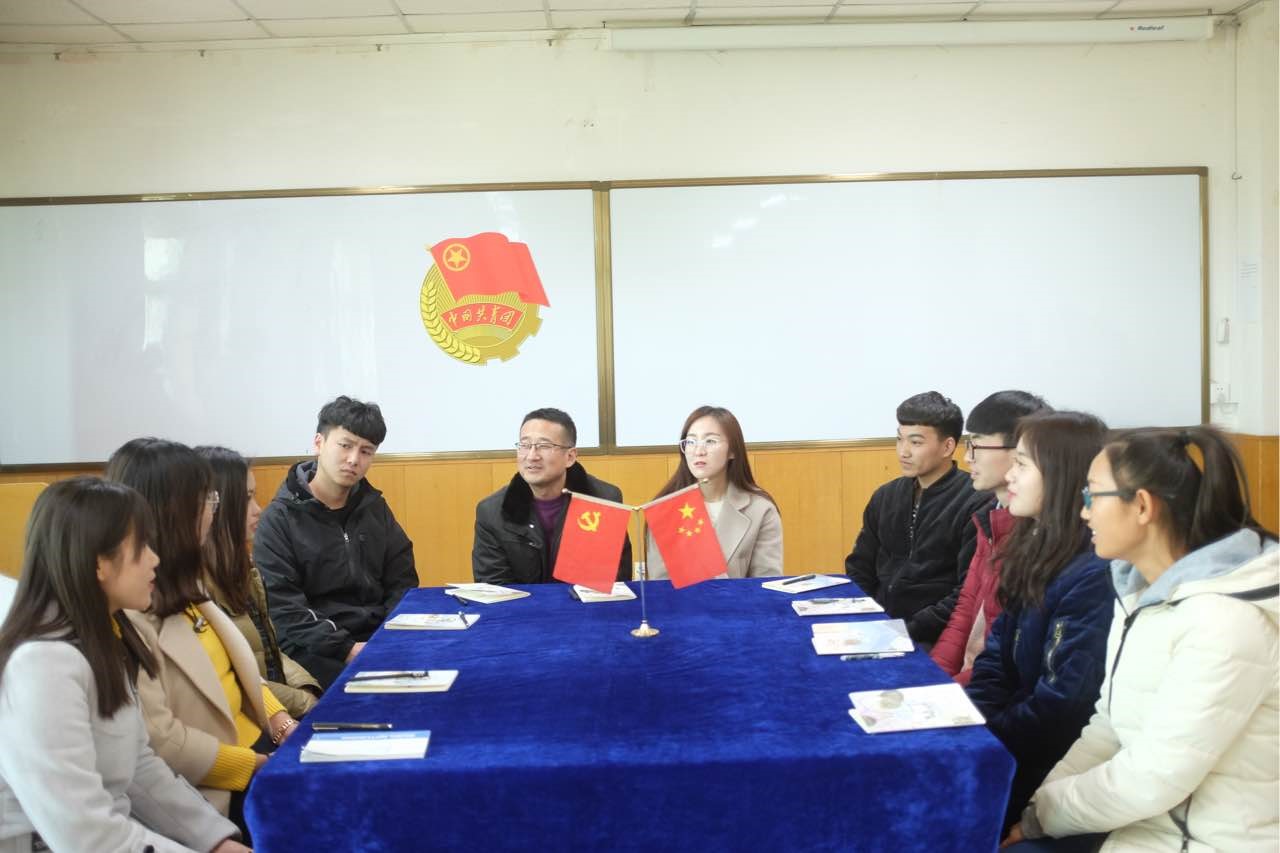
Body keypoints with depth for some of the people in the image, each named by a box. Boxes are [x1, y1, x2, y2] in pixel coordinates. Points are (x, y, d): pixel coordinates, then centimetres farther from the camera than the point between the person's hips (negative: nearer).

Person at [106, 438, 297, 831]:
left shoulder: (181, 583, 11)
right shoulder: (124, 609, -20)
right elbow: (157, 738, -24)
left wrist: (278, 716, 0)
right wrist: (258, 767, -17)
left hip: (258, 742, 9)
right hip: (216, 790, -9)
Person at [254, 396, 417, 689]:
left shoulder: (375, 507, 12)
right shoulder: (279, 518, -4)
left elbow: (403, 582, 13)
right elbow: (283, 608, -12)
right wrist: (347, 649, -21)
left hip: (381, 635, 5)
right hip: (315, 649, -5)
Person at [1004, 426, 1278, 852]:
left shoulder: (1228, 619, -22)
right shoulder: (1140, 591, 7)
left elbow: (1154, 779, -23)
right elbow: (1109, 724, 10)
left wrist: (1040, 815, -12)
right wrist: (1038, 801, -2)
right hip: (1138, 819, 8)